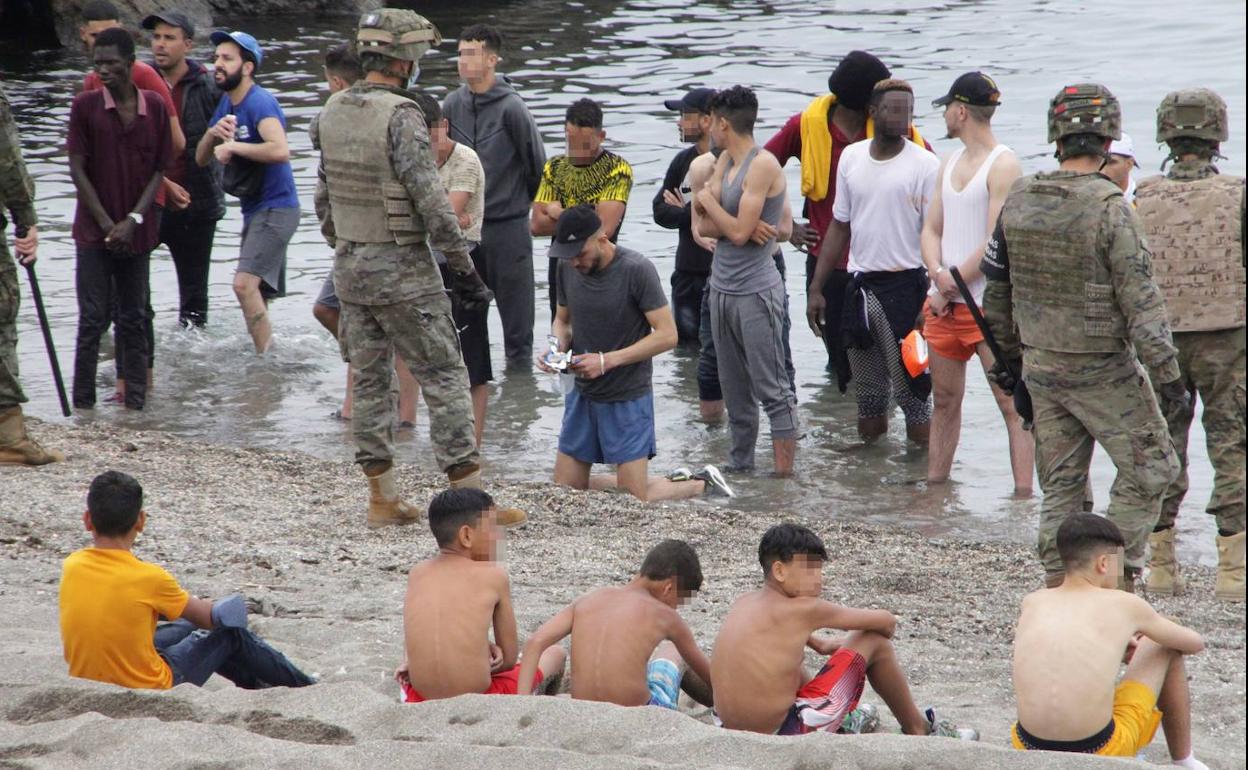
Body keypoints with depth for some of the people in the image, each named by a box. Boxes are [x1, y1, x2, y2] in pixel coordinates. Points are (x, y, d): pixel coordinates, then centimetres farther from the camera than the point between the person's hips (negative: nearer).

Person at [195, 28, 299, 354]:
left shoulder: (260, 103, -18)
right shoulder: (226, 104, 11)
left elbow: (281, 151, -35)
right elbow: (201, 158, 11)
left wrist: (233, 146, -26)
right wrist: (212, 134, -10)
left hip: (275, 208, -10)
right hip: (253, 209, 10)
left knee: (245, 284, -22)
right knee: (257, 296, 16)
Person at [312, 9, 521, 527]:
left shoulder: (332, 112, 6)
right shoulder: (400, 116, -18)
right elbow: (430, 201, -20)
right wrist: (463, 269, -14)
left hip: (349, 266, 7)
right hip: (402, 270, -7)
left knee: (368, 379, 11)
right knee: (444, 379, -3)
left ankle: (382, 499, 14)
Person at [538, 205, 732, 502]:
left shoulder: (637, 270, -18)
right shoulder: (568, 267, 0)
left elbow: (667, 335, -18)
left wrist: (607, 360, -23)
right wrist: (556, 346, -7)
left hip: (627, 399, -7)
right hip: (583, 395, 7)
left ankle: (700, 483, 22)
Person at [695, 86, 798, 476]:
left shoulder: (763, 165, -13)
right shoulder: (725, 161, 11)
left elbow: (739, 232, -20)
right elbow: (705, 227, 6)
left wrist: (709, 201, -5)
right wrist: (745, 226, -13)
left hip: (756, 293, -9)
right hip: (722, 289, 9)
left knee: (772, 391, -6)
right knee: (735, 392, 15)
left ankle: (784, 477, -6)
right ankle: (740, 468, 23)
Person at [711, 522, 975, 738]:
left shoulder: (743, 604, 9)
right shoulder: (802, 610, -11)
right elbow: (886, 621, 0)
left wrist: (818, 643, 33)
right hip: (788, 733, -8)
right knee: (873, 641, 3)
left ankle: (843, 722, 49)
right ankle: (917, 729, 21)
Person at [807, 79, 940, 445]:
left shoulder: (924, 165, -7)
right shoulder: (851, 158, 8)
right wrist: (816, 288, 11)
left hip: (904, 286, -5)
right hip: (859, 287, 5)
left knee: (910, 388, -6)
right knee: (868, 394, 12)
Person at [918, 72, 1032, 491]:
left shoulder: (1003, 166, -9)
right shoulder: (950, 164, 16)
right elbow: (931, 229, 14)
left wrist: (953, 285, -12)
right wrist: (938, 273, -6)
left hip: (990, 307, -8)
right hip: (944, 305, 8)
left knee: (1012, 405, -8)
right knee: (944, 401, 13)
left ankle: (1023, 492, -11)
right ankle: (934, 485, 21)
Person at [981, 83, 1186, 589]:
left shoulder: (1018, 200, 0)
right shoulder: (1109, 208, -19)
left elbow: (996, 286, 10)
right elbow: (1139, 300, -19)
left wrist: (1007, 353, 23)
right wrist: (1168, 376, -14)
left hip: (1040, 365, 6)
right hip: (1103, 370, -6)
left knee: (1060, 484, 14)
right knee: (1147, 470, 9)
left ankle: (1058, 588, 15)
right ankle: (1119, 578, 6)